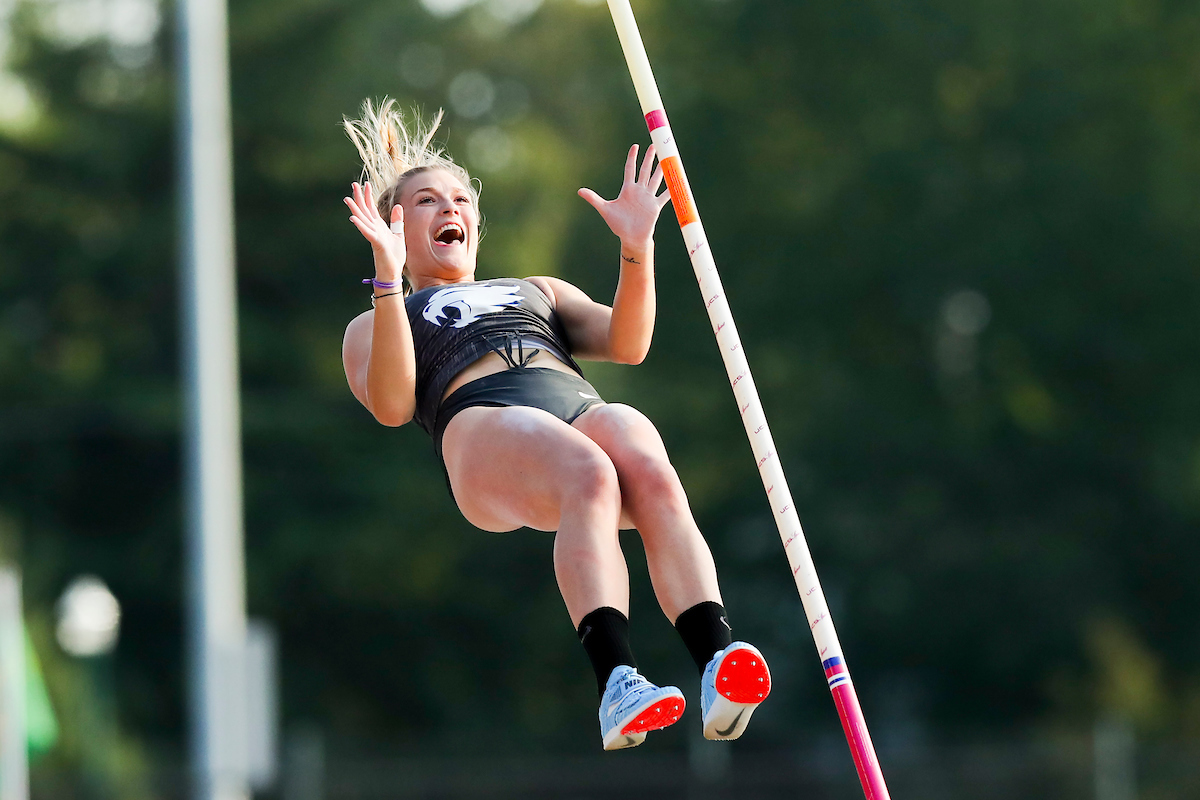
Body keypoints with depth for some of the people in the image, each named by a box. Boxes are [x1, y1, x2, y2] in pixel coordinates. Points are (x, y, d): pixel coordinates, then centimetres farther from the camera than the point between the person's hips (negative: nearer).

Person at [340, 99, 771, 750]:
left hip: (584, 406, 3)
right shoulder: (371, 324, 32)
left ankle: (718, 666, -57)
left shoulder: (538, 291, 43)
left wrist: (636, 248, 9)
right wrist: (389, 279, -2)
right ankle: (616, 684, -58)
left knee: (654, 479, -36)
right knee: (591, 478, -40)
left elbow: (626, 344, 23)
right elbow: (392, 405, 7)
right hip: (485, 423, -3)